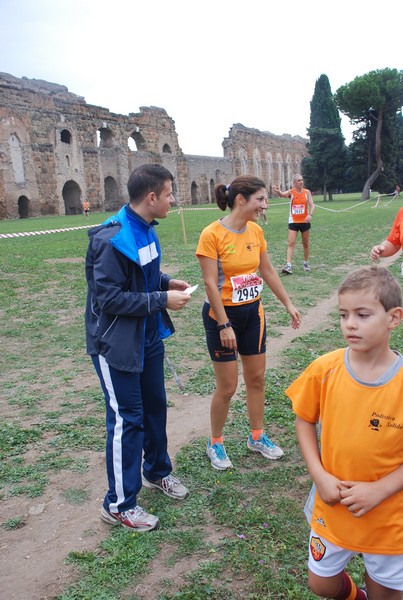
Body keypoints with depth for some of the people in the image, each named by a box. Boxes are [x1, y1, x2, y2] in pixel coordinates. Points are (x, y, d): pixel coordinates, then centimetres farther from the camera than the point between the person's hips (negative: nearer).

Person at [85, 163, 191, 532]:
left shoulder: (146, 229, 2)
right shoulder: (111, 238, -25)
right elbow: (109, 298, -24)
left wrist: (168, 282, -2)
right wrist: (163, 300, -21)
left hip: (148, 337, 9)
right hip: (117, 343, -9)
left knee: (155, 406, 20)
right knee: (127, 420, 1)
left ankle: (157, 471, 43)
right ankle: (119, 504, 20)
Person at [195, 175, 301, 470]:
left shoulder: (256, 231, 1)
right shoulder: (212, 234, -18)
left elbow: (268, 272, 11)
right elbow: (210, 283, -19)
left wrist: (289, 304, 11)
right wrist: (224, 325, -19)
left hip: (253, 312, 6)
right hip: (223, 314, -6)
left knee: (257, 379, 16)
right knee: (227, 388, 3)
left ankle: (257, 437, 35)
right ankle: (215, 443, 26)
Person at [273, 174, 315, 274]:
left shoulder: (307, 192, -2)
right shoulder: (291, 192, -6)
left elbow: (312, 205, -8)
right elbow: (283, 195, -28)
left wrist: (310, 215, -28)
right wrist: (278, 191, -52)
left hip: (304, 221, 1)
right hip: (293, 222, -1)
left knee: (305, 244, 12)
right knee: (291, 243, -10)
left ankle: (306, 263, 28)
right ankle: (289, 265, -15)